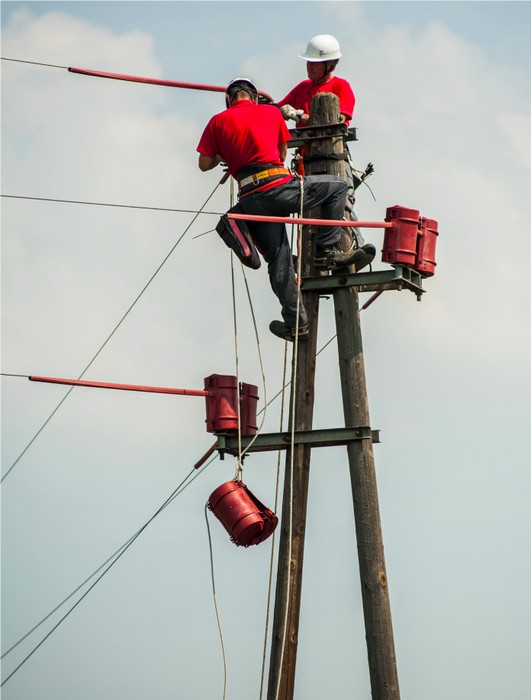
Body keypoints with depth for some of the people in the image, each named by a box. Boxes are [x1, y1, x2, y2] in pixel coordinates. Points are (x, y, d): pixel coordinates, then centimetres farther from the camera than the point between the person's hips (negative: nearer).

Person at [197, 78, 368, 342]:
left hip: (251, 200, 2)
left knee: (278, 261, 9)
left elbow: (204, 164, 14)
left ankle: (297, 323, 10)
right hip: (278, 185, -2)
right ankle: (326, 250, 5)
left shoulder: (218, 122, 14)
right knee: (337, 186, 15)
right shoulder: (271, 112, 16)